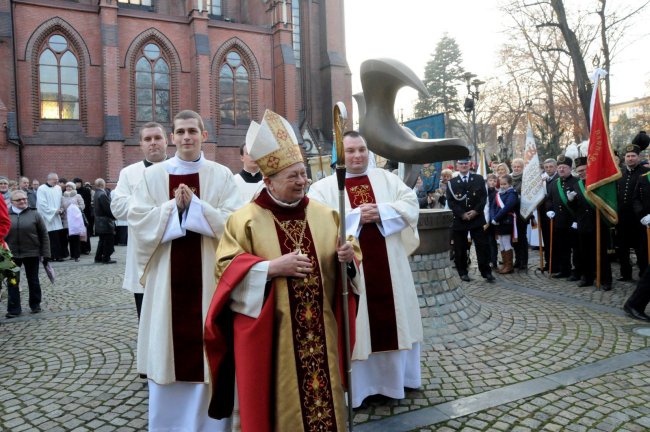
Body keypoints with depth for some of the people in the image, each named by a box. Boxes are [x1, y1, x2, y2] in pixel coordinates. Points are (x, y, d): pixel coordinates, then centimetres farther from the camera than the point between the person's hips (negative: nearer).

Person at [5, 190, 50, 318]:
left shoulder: (34, 214, -1)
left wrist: (45, 253, -4)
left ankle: (35, 305, 24)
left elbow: (44, 235, 0)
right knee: (13, 282, 5)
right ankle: (13, 309, 13)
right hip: (12, 254, 1)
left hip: (32, 253, -1)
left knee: (33, 280, 10)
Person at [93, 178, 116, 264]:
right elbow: (108, 208, -22)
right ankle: (106, 258, 3)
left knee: (102, 240, 18)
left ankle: (98, 257, 22)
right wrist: (114, 216, -9)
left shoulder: (96, 194, 11)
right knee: (109, 241, -1)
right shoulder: (102, 195, -20)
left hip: (99, 221, 10)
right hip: (105, 221, -10)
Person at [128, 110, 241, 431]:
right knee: (167, 352, 8)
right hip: (167, 276, 1)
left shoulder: (221, 175, 2)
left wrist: (194, 204, -17)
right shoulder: (152, 175, 5)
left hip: (208, 276, -1)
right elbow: (137, 220, -4)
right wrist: (175, 206, -15)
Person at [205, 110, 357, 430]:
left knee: (321, 393, 13)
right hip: (267, 331, -3)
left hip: (318, 327, 4)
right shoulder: (245, 219, -6)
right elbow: (226, 267, -9)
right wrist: (273, 267, -20)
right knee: (275, 400, 9)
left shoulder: (323, 214, 6)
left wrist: (346, 256, -12)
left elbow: (339, 250, 12)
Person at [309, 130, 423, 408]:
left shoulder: (387, 178, 10)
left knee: (392, 318, 13)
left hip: (388, 267, 3)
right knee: (357, 324, 4)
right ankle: (357, 385, 18)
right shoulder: (324, 187, 0)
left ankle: (396, 375, 32)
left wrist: (381, 212, -16)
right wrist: (357, 216, -18)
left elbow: (411, 204, 1)